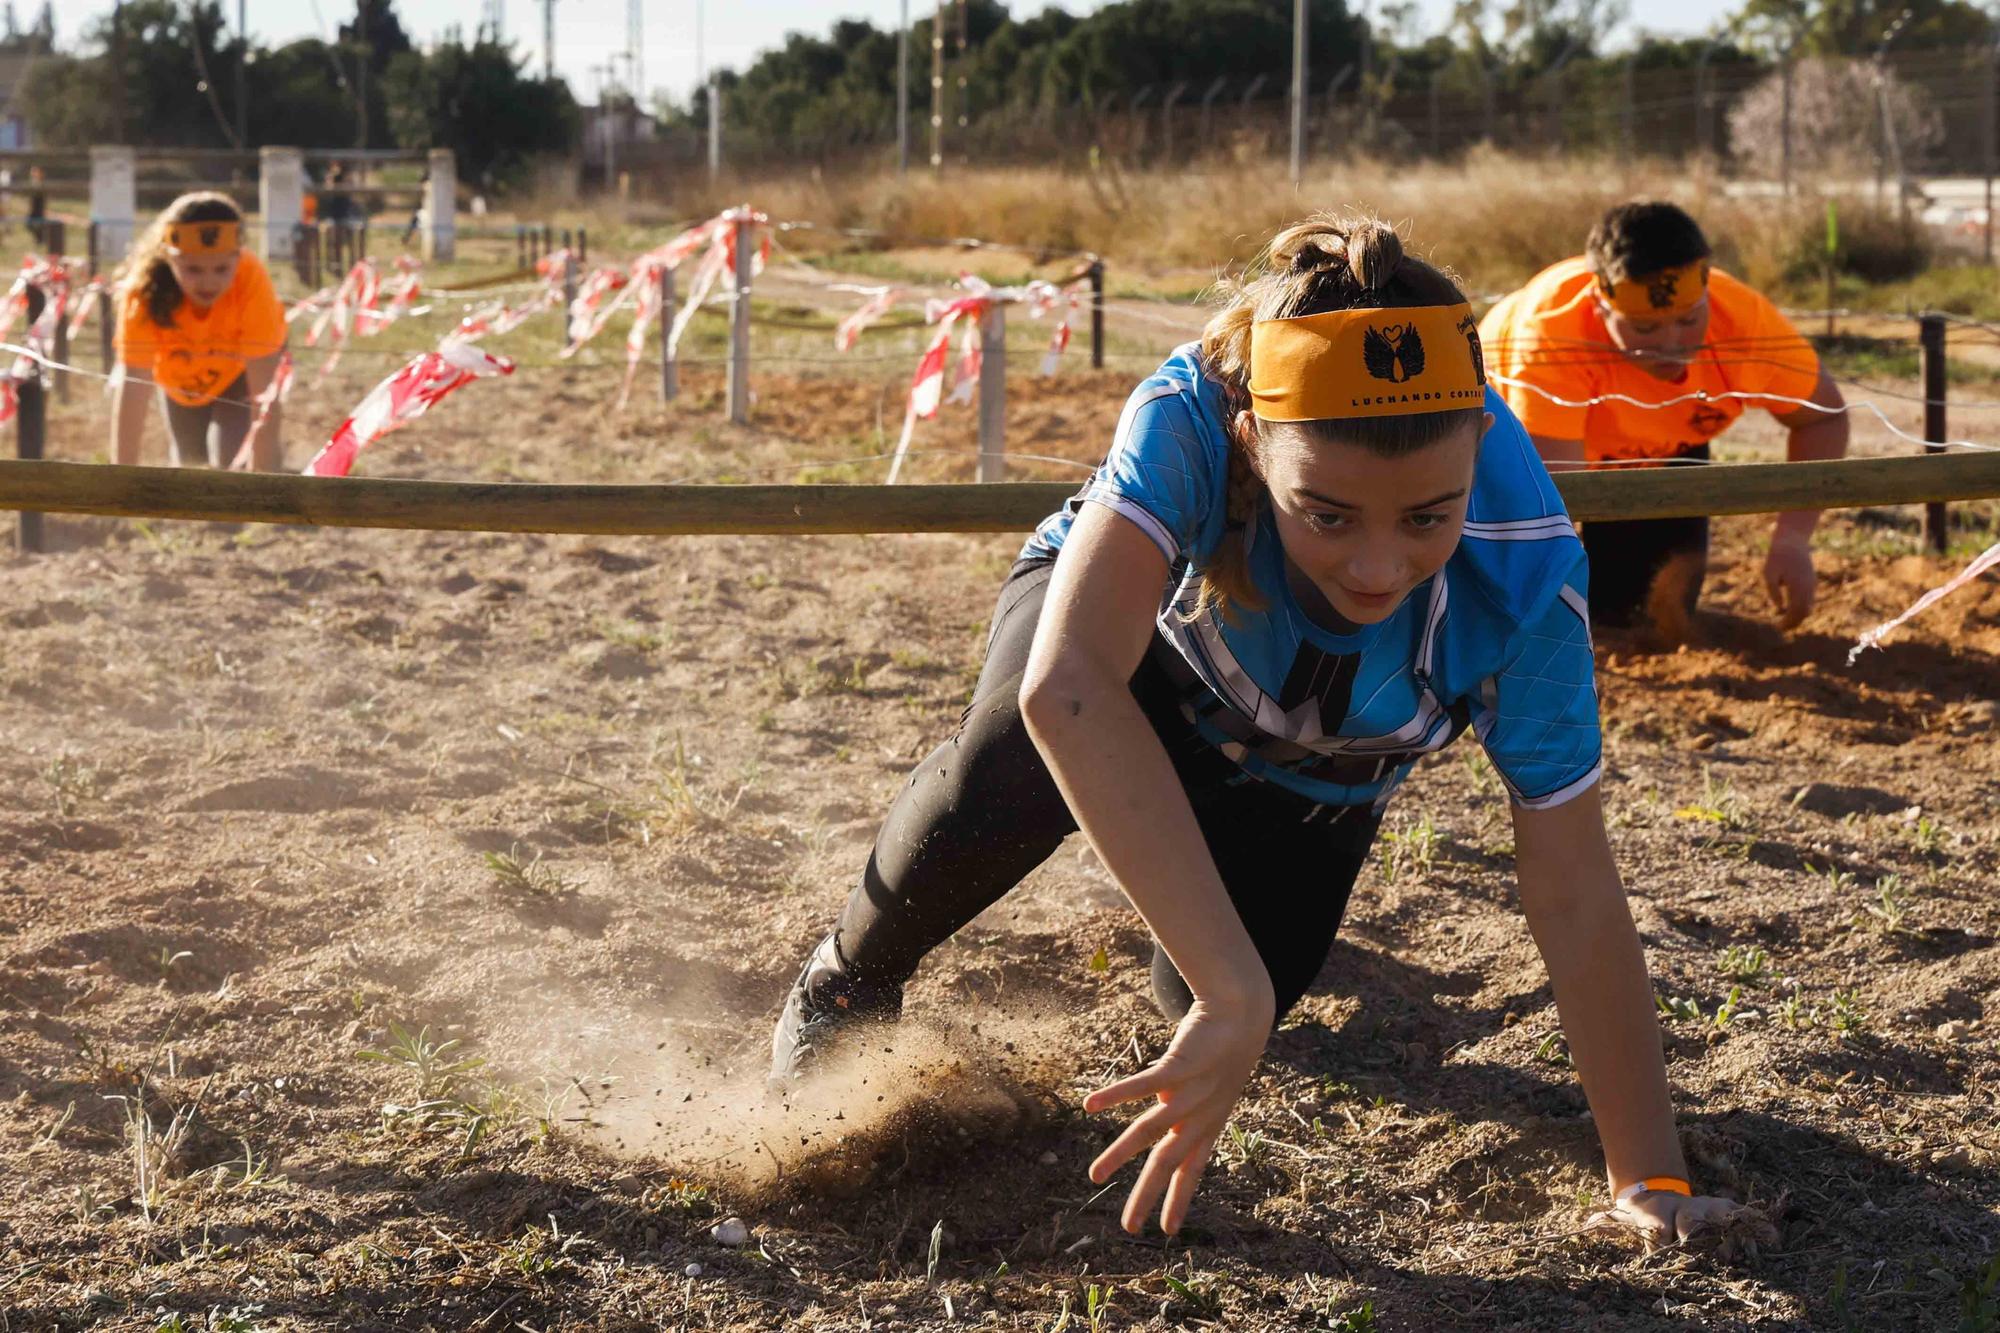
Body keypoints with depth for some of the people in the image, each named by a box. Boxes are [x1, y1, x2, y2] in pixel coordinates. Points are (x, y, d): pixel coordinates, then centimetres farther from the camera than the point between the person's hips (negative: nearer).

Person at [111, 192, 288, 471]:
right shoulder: (144, 291, -39)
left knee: (230, 465, -21)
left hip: (239, 372, -2)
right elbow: (131, 395, -40)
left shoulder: (251, 280, -41)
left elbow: (263, 395, -40)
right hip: (178, 377, 2)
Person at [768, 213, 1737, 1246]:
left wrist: (1651, 1180, -30)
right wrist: (1234, 991, -61)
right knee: (1014, 774, -35)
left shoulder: (1524, 582, -39)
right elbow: (1065, 687, -57)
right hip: (1132, 621, -2)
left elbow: (1572, 895, -31)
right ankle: (855, 977, -2)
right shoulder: (1191, 417, -45)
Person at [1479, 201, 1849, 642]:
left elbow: (1823, 418, -18)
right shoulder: (1554, 330, -46)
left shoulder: (1745, 322, -36)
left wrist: (1792, 539, -31)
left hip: (1657, 455, 2)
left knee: (1653, 620, -8)